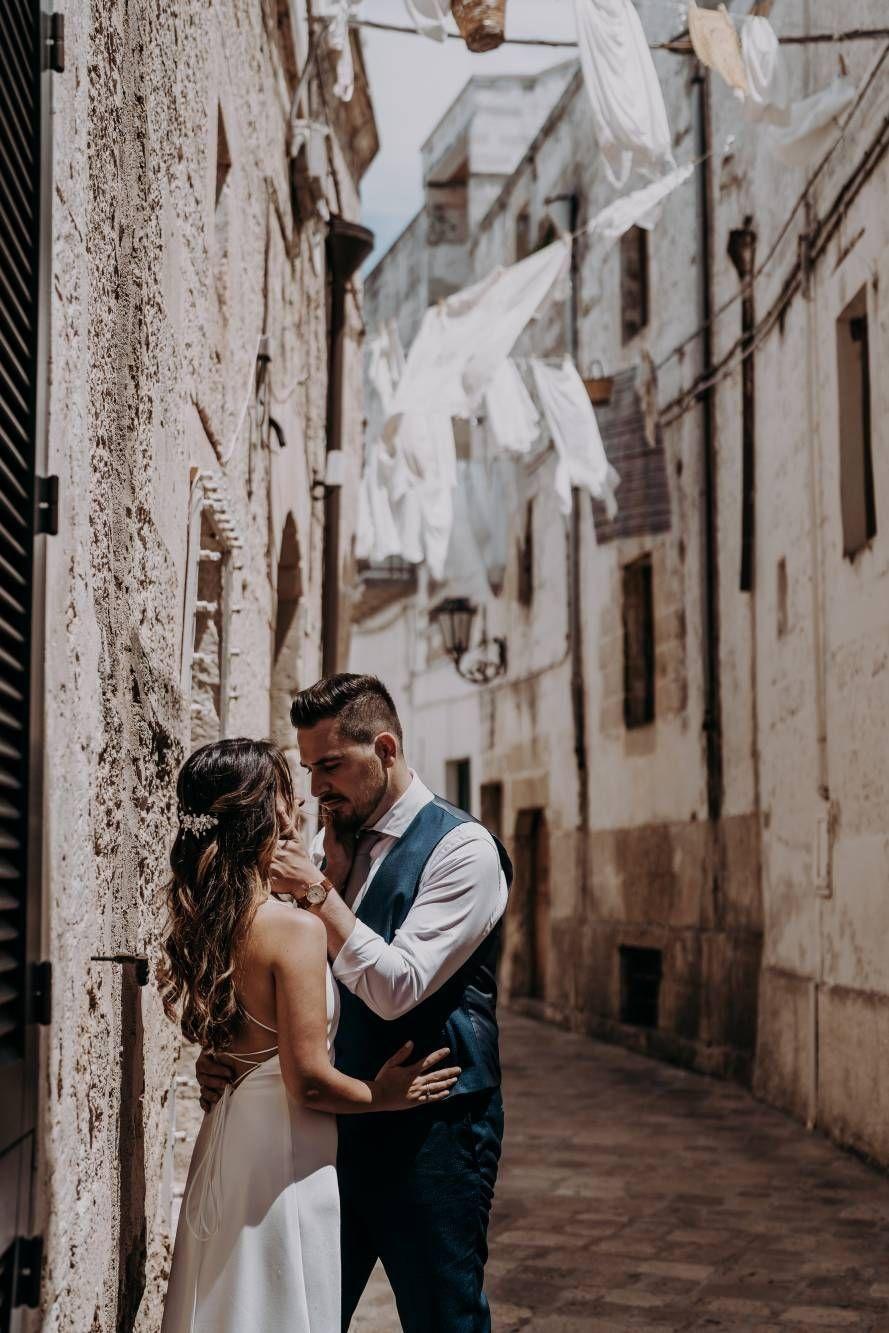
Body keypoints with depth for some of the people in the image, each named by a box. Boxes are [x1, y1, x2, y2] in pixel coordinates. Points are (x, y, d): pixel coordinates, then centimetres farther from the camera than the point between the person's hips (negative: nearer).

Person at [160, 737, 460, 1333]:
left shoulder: (200, 921, 2)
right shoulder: (294, 929, -21)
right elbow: (309, 1081, -20)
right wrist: (384, 1096, -3)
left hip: (225, 1140, 8)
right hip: (283, 1155, -8)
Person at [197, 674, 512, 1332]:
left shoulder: (462, 848, -12)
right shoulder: (328, 845, 9)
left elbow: (396, 989, -20)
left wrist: (320, 893, -19)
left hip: (431, 1129, -6)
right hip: (338, 1121, 7)